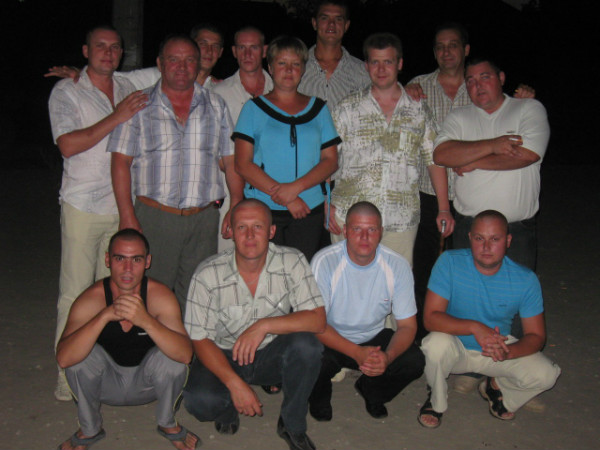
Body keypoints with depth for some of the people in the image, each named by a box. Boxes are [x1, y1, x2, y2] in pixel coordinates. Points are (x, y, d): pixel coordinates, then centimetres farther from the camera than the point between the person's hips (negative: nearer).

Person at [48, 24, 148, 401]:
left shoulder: (128, 88, 13)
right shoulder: (67, 91, -1)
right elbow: (68, 145, -15)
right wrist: (115, 118, -19)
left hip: (122, 206, 5)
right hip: (83, 206, -4)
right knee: (76, 292, -2)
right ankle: (69, 374, 7)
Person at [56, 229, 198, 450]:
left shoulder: (160, 295, -23)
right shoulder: (91, 299, -23)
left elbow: (185, 354, -35)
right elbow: (64, 358, -36)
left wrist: (145, 320, -50)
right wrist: (105, 315, -47)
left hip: (147, 382, 0)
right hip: (105, 383, 0)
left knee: (171, 357, -29)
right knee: (82, 352, -27)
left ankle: (168, 424, 3)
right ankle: (89, 429, 0)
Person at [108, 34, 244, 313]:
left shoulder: (215, 106, 12)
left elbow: (231, 161, 11)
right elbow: (121, 162, 1)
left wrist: (236, 210, 1)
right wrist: (127, 216, -8)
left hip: (204, 217, 2)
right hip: (154, 215, -2)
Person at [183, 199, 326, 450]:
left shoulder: (292, 262, -14)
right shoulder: (207, 275, -16)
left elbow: (318, 320, -20)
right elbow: (200, 340, -12)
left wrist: (264, 325, -33)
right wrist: (235, 384, -26)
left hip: (272, 354, 1)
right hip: (224, 357, -1)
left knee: (306, 344, -31)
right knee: (198, 400, -30)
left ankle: (293, 426, -5)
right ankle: (229, 409, 10)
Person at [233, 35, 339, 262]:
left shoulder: (318, 108, 13)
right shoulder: (254, 108, 6)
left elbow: (331, 161, 7)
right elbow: (242, 164, -2)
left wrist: (295, 187, -11)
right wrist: (284, 197, -11)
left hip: (309, 210, 2)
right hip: (262, 210, -2)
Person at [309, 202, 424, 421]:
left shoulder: (398, 266, -12)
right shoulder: (324, 262, -20)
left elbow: (407, 325, -9)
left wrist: (388, 357, -31)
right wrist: (357, 353, -34)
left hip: (374, 337, 3)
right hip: (331, 340, -2)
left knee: (414, 361, -23)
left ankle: (371, 391, 12)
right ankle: (320, 397, 6)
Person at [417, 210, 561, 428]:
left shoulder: (525, 279, -14)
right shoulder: (450, 262, -20)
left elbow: (536, 335, -9)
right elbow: (431, 318, -24)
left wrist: (507, 352, -31)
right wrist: (474, 327, -40)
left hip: (501, 347, 2)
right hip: (455, 347, -2)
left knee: (545, 375, -22)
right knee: (437, 343, -36)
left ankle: (495, 386, 13)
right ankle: (437, 400, -3)